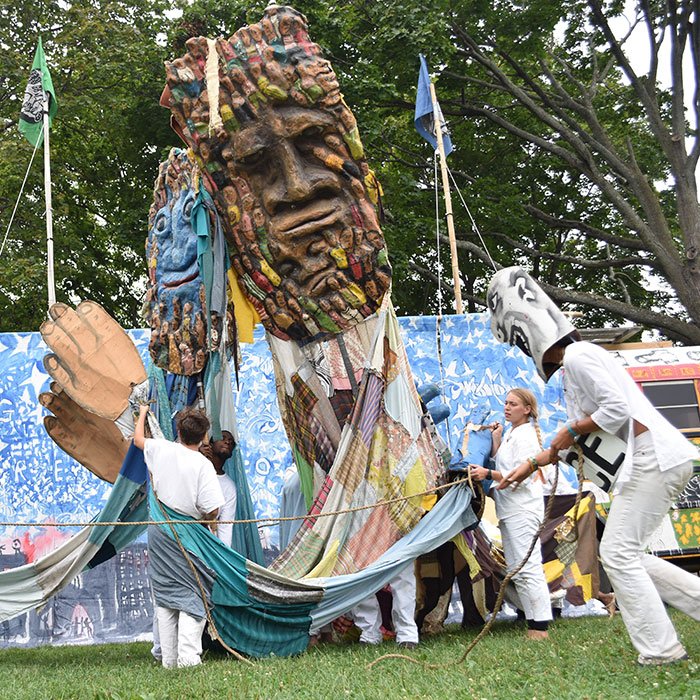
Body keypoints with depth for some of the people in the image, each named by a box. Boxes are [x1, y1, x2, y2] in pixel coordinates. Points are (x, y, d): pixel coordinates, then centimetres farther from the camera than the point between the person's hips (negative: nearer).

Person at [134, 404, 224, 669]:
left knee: (164, 595, 10)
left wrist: (142, 413, 37)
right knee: (193, 595, 1)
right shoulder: (203, 464, -15)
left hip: (158, 532, 4)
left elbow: (138, 439, 20)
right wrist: (204, 520, 5)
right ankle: (188, 656, -12)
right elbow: (212, 510, -19)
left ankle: (168, 659, 11)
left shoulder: (161, 450, -3)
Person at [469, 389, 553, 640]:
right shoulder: (510, 434, 19)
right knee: (516, 569, 10)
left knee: (527, 567, -12)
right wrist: (496, 440, 12)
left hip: (523, 510, -11)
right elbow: (501, 468, 16)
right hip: (510, 511, 11)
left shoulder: (525, 435, -11)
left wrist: (488, 474, -20)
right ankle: (533, 623, 14)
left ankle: (540, 628, -10)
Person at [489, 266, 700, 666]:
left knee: (619, 554, -7)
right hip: (651, 461, 10)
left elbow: (617, 408, -20)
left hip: (653, 457, -10)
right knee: (625, 554, 12)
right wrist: (531, 464, 33)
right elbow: (576, 440, 29)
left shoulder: (576, 356, -10)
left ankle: (661, 650, -5)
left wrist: (572, 431, -6)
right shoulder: (572, 364, 22)